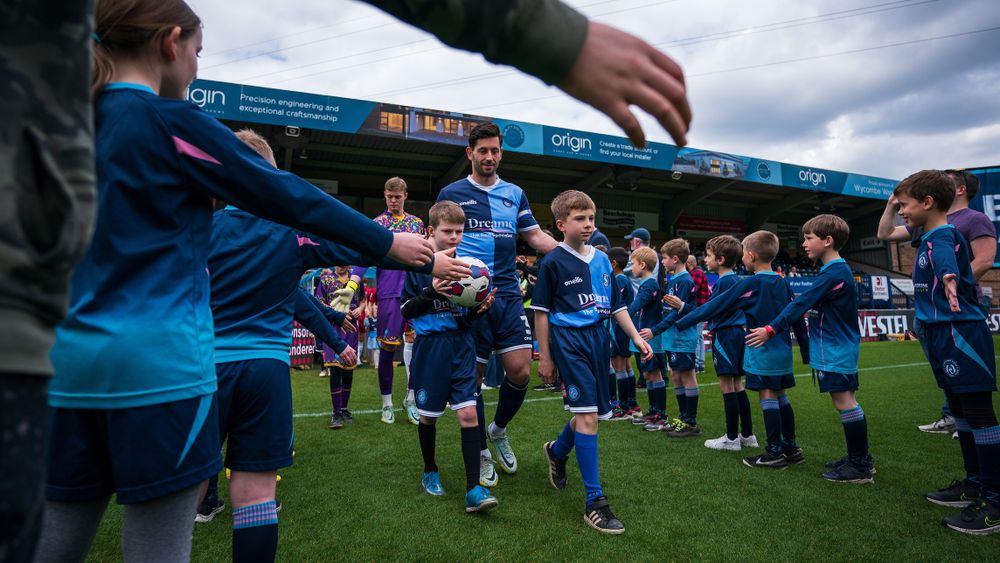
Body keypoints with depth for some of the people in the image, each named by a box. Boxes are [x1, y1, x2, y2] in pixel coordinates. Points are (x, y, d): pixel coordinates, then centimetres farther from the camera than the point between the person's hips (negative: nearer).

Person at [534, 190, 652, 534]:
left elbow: (616, 305, 15)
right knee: (587, 415, -11)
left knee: (593, 412, 14)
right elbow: (541, 311, -4)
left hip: (598, 337, 7)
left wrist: (637, 338, 8)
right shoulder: (553, 262, -7)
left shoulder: (602, 259, 10)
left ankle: (557, 451, 45)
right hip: (569, 339, -6)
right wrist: (545, 356, -3)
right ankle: (594, 502, -2)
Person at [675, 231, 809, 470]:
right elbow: (797, 317, 11)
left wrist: (681, 323, -5)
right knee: (781, 396, 14)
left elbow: (715, 306, -10)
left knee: (768, 397, -2)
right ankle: (791, 448, 21)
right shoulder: (782, 283, 8)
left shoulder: (748, 284, -11)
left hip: (762, 351, -7)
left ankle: (774, 453, 3)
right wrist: (806, 351, 18)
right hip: (783, 349, 7)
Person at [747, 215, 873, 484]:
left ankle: (860, 466, 2)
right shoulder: (839, 270, 13)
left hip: (835, 351, -10)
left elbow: (801, 303, -21)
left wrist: (771, 330, -20)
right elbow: (811, 304, 19)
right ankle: (859, 458, 24)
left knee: (844, 401, -5)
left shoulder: (833, 274, -18)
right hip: (841, 348, 10)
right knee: (847, 400, 14)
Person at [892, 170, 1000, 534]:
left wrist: (948, 279, -53)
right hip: (944, 335, 11)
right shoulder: (931, 237, 14)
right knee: (961, 411, 17)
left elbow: (945, 258, -38)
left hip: (960, 333, -11)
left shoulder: (943, 235, -16)